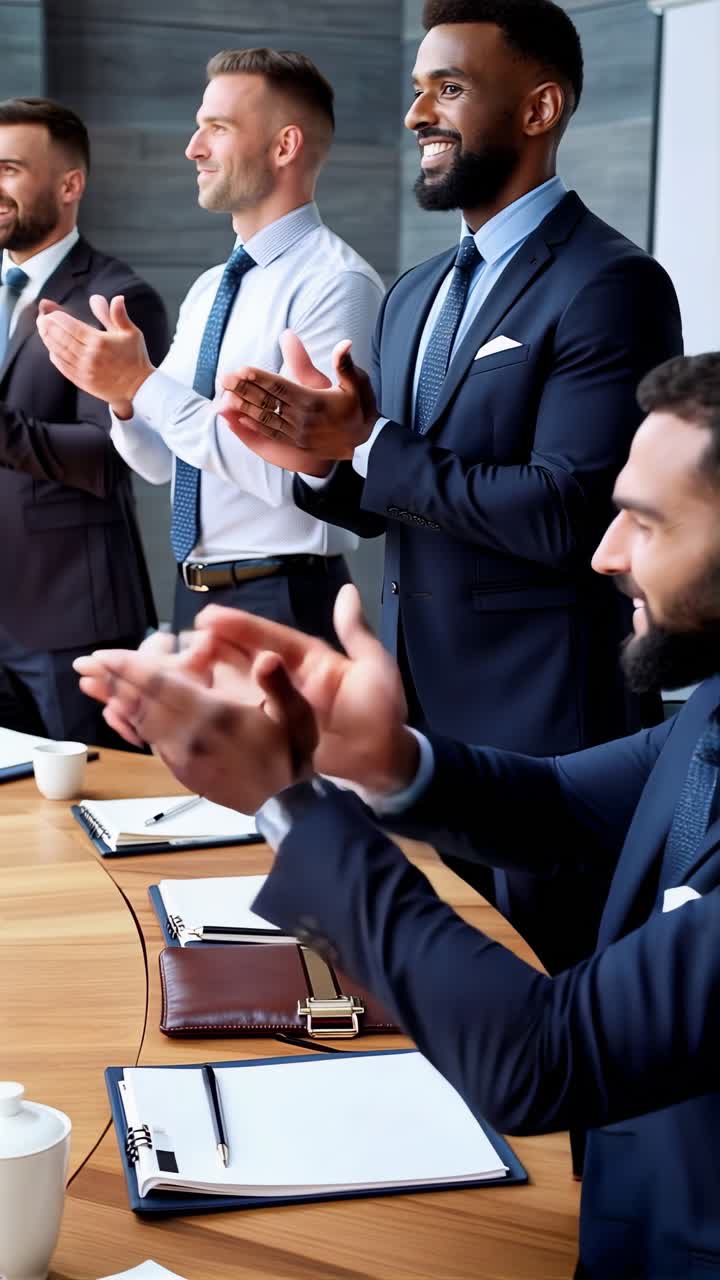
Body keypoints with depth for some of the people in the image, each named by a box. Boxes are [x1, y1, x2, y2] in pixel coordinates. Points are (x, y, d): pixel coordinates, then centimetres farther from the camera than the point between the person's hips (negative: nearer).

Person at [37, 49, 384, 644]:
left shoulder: (337, 284, -15)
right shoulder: (207, 290, 10)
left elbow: (295, 474, -24)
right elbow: (165, 462, 11)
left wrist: (145, 383, -21)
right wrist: (123, 394, -8)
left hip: (281, 600, -7)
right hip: (193, 594, 7)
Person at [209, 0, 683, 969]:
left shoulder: (610, 285, -14)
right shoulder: (415, 296, 12)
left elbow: (568, 514, -24)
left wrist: (369, 449, -16)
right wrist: (326, 458, -8)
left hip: (541, 728, -7)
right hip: (418, 705, 8)